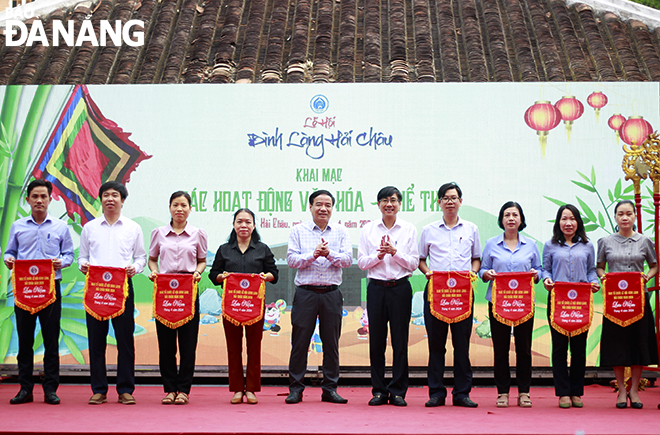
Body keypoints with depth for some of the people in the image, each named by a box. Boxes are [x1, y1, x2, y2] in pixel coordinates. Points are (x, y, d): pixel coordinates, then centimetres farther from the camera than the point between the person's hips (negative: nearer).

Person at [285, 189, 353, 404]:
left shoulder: (340, 232, 10)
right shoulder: (298, 231, 6)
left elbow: (348, 259, -1)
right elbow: (291, 259, -2)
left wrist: (329, 254, -19)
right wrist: (313, 254, -16)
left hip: (331, 293, 1)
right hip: (305, 292, -1)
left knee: (331, 342, 5)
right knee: (300, 341, 0)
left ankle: (330, 389, 13)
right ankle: (295, 388, 8)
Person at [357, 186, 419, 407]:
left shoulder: (409, 230, 5)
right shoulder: (368, 229, 8)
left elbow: (413, 263, 1)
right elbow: (362, 262, 4)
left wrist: (394, 252, -12)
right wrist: (379, 255, -12)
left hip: (400, 287, -1)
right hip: (376, 288, 1)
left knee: (400, 341, 0)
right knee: (376, 340, 2)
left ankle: (398, 392, 8)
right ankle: (379, 391, 11)